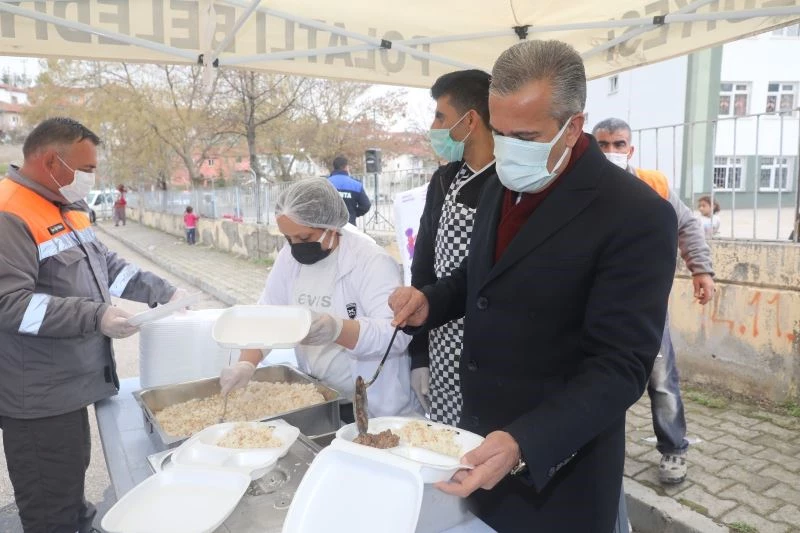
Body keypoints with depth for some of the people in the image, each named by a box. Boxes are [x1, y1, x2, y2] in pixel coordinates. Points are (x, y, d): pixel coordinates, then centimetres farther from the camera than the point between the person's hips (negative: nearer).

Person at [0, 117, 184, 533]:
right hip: (38, 397, -9)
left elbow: (107, 265, 15)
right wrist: (96, 317, -30)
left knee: (72, 479, 26)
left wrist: (165, 293, 9)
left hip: (68, 385, 9)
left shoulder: (67, 208, 10)